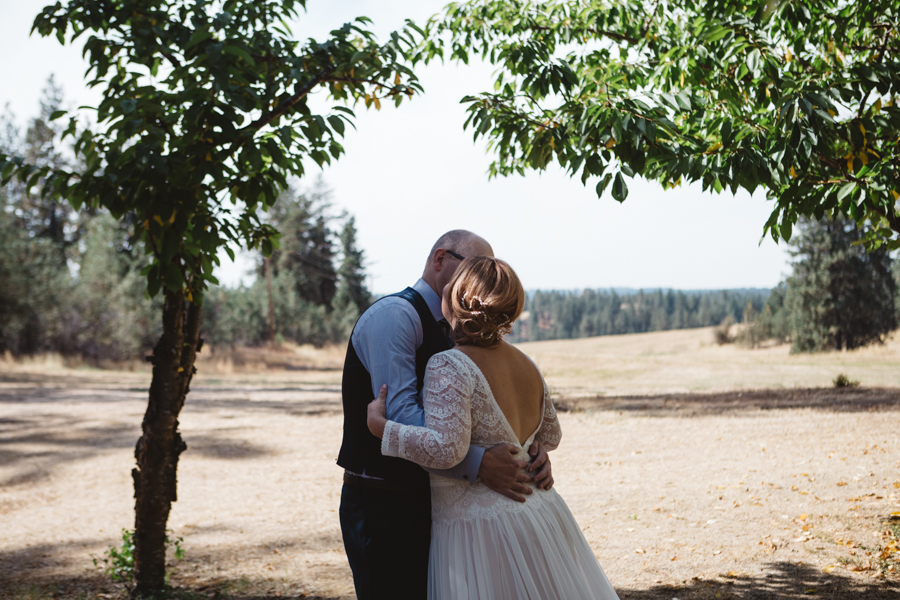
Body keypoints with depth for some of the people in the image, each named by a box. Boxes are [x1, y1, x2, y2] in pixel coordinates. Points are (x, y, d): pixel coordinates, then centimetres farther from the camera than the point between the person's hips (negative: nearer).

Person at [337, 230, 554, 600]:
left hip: (423, 502, 9)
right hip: (382, 506, -9)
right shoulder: (394, 315, -14)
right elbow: (400, 413, -26)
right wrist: (479, 464, -32)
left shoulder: (448, 334, 17)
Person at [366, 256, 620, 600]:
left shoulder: (449, 367, -17)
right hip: (539, 515, 8)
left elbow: (446, 449, -27)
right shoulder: (526, 365, 6)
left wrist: (381, 426, -16)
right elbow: (549, 437, 18)